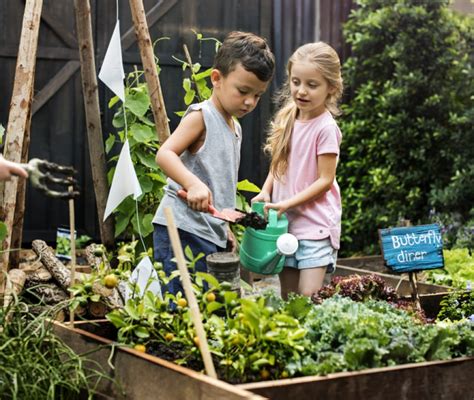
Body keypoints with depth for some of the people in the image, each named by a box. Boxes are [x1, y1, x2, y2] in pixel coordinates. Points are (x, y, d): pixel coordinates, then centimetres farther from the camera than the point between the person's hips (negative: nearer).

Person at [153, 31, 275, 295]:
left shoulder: (235, 127, 19)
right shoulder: (201, 115, -7)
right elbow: (165, 154, -19)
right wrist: (193, 184, -34)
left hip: (212, 235, 9)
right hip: (185, 231, -9)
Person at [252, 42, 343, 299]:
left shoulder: (325, 127, -13)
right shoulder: (287, 120, 6)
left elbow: (325, 180, -13)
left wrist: (288, 203, -18)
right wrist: (266, 192, -2)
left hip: (315, 226, -6)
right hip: (284, 222, 6)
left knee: (308, 298, -11)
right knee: (287, 299, 12)